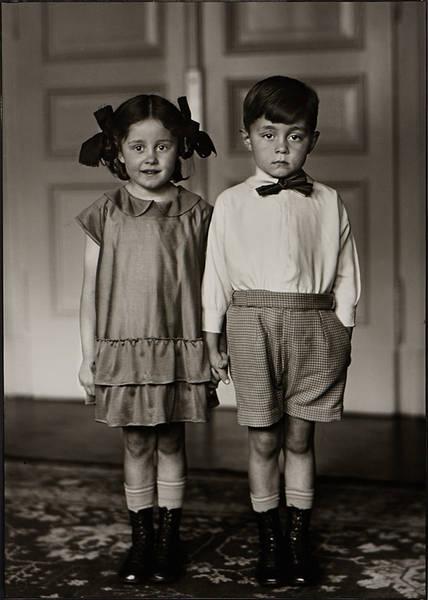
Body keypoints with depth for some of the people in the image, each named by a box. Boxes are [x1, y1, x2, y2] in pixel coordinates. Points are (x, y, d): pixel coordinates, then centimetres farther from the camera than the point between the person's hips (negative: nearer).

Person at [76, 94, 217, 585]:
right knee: (136, 443, 9)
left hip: (180, 349, 0)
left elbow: (207, 287, 2)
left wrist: (212, 351, 2)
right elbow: (91, 291, 2)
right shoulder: (104, 215, -1)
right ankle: (140, 538, 21)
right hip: (123, 347, 0)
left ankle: (168, 536, 22)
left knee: (171, 442, 9)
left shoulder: (195, 214, -2)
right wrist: (89, 356, 1)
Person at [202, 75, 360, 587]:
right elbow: (215, 273, 5)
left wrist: (343, 334, 7)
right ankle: (269, 539, 19)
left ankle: (300, 538, 21)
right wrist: (212, 341, 5)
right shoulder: (231, 203, 3)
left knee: (299, 438, 8)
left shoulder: (327, 203, 6)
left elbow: (344, 274, 9)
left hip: (313, 326, 1)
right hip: (253, 324, -1)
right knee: (264, 440, 5)